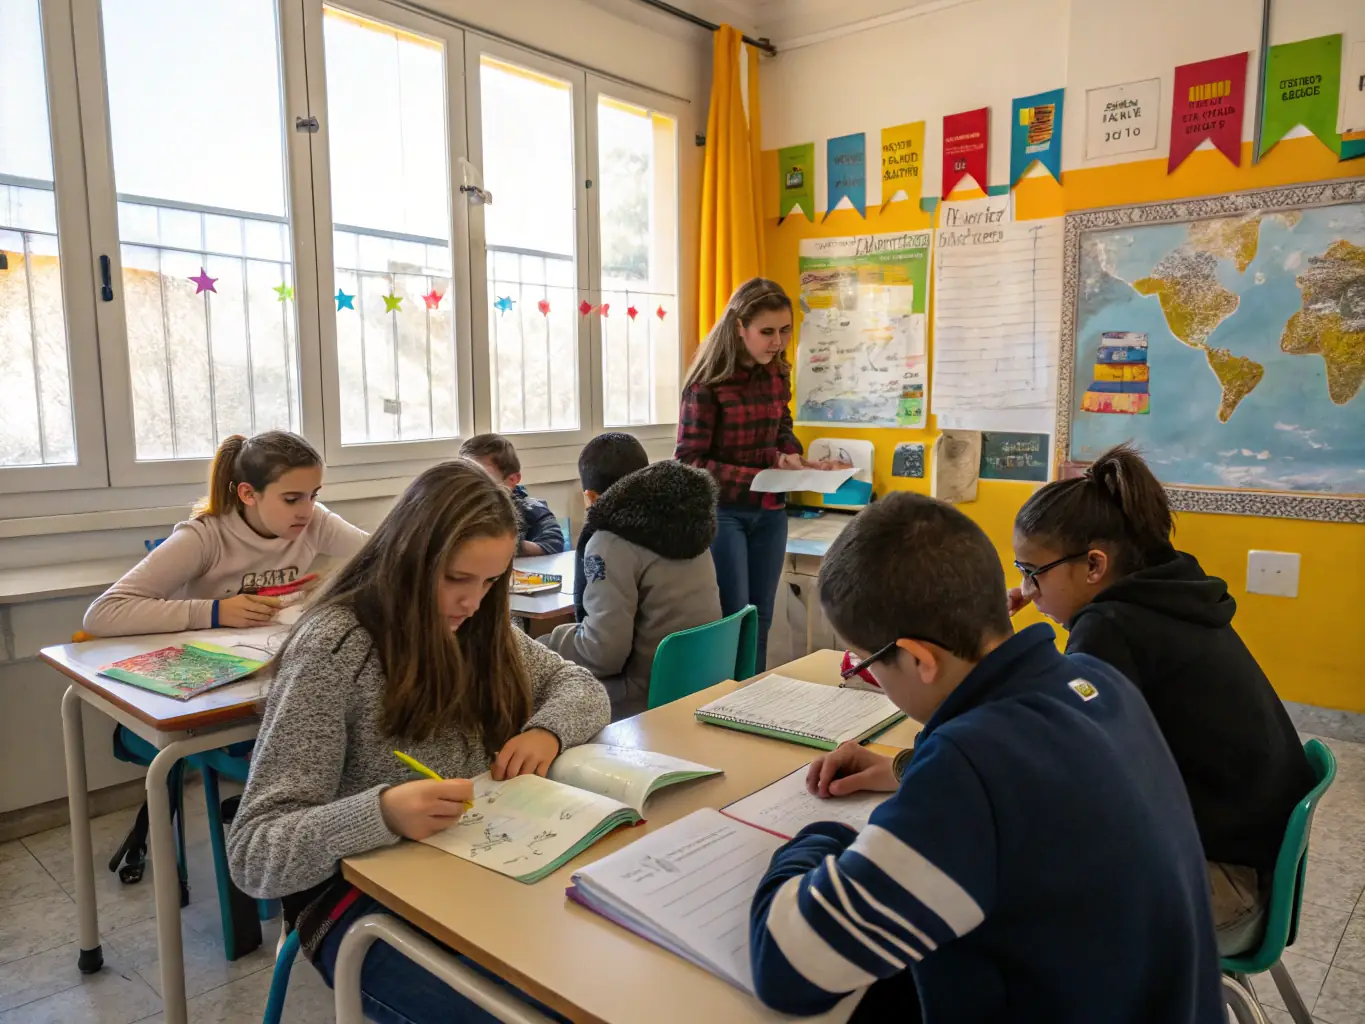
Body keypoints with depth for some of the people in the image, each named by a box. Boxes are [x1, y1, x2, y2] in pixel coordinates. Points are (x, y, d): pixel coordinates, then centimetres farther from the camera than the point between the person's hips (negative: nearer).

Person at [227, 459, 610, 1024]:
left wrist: (547, 730, -13)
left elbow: (580, 685, 10)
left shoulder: (478, 628, 1)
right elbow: (253, 853, -19)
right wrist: (383, 813, -38)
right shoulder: (333, 650, -19)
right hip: (366, 899, -5)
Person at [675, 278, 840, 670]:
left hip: (770, 512, 6)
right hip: (721, 511, -6)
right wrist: (757, 476, -24)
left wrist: (788, 458, -7)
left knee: (761, 621, 13)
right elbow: (688, 462, -17)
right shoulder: (708, 383, -17)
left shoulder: (777, 374, 2)